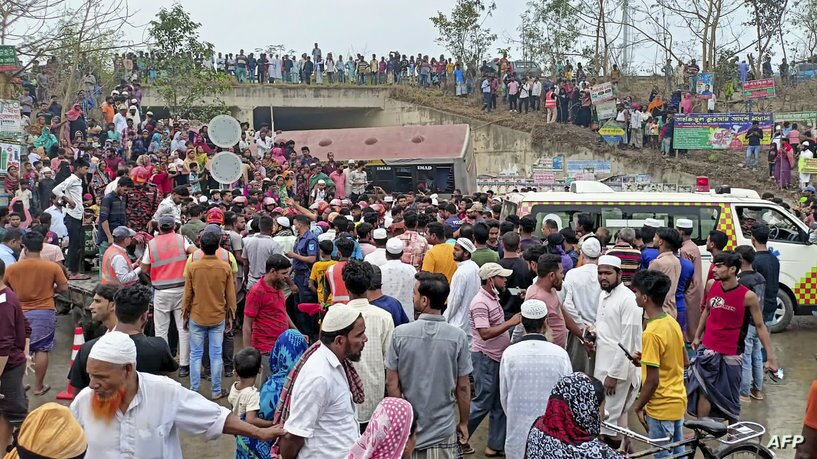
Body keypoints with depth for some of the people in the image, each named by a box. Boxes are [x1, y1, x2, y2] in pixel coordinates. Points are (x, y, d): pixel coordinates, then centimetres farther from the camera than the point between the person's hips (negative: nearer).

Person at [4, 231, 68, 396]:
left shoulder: (11, 268, -6)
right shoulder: (53, 267, -10)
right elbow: (64, 288, -4)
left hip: (20, 313, 1)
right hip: (44, 312, -1)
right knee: (42, 349, 7)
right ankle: (39, 386, 12)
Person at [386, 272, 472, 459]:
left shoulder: (400, 333, -13)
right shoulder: (458, 336, -14)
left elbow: (391, 383, -7)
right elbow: (463, 387, -7)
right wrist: (464, 423, 7)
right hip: (443, 429, 0)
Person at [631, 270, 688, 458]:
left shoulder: (651, 333, -24)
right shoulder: (672, 323, 2)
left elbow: (652, 380, -22)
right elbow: (685, 362, 13)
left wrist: (638, 406, -9)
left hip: (661, 407, -8)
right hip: (677, 401, 8)